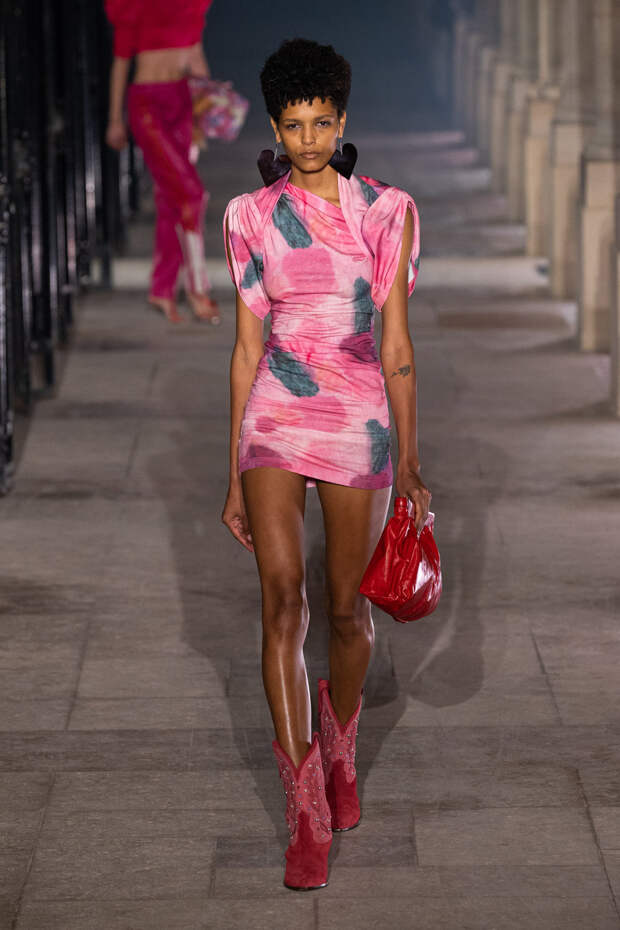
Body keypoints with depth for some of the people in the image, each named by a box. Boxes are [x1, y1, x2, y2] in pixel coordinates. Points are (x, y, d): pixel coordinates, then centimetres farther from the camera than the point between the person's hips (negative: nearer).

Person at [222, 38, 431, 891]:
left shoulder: (387, 212, 2)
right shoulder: (251, 219, 4)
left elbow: (397, 344, 3)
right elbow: (247, 348, 6)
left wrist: (410, 455, 1)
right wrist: (235, 474, 6)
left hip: (359, 421, 0)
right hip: (275, 420, 0)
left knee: (347, 609, 10)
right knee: (284, 602, -13)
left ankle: (338, 753, 39)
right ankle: (308, 818, -11)